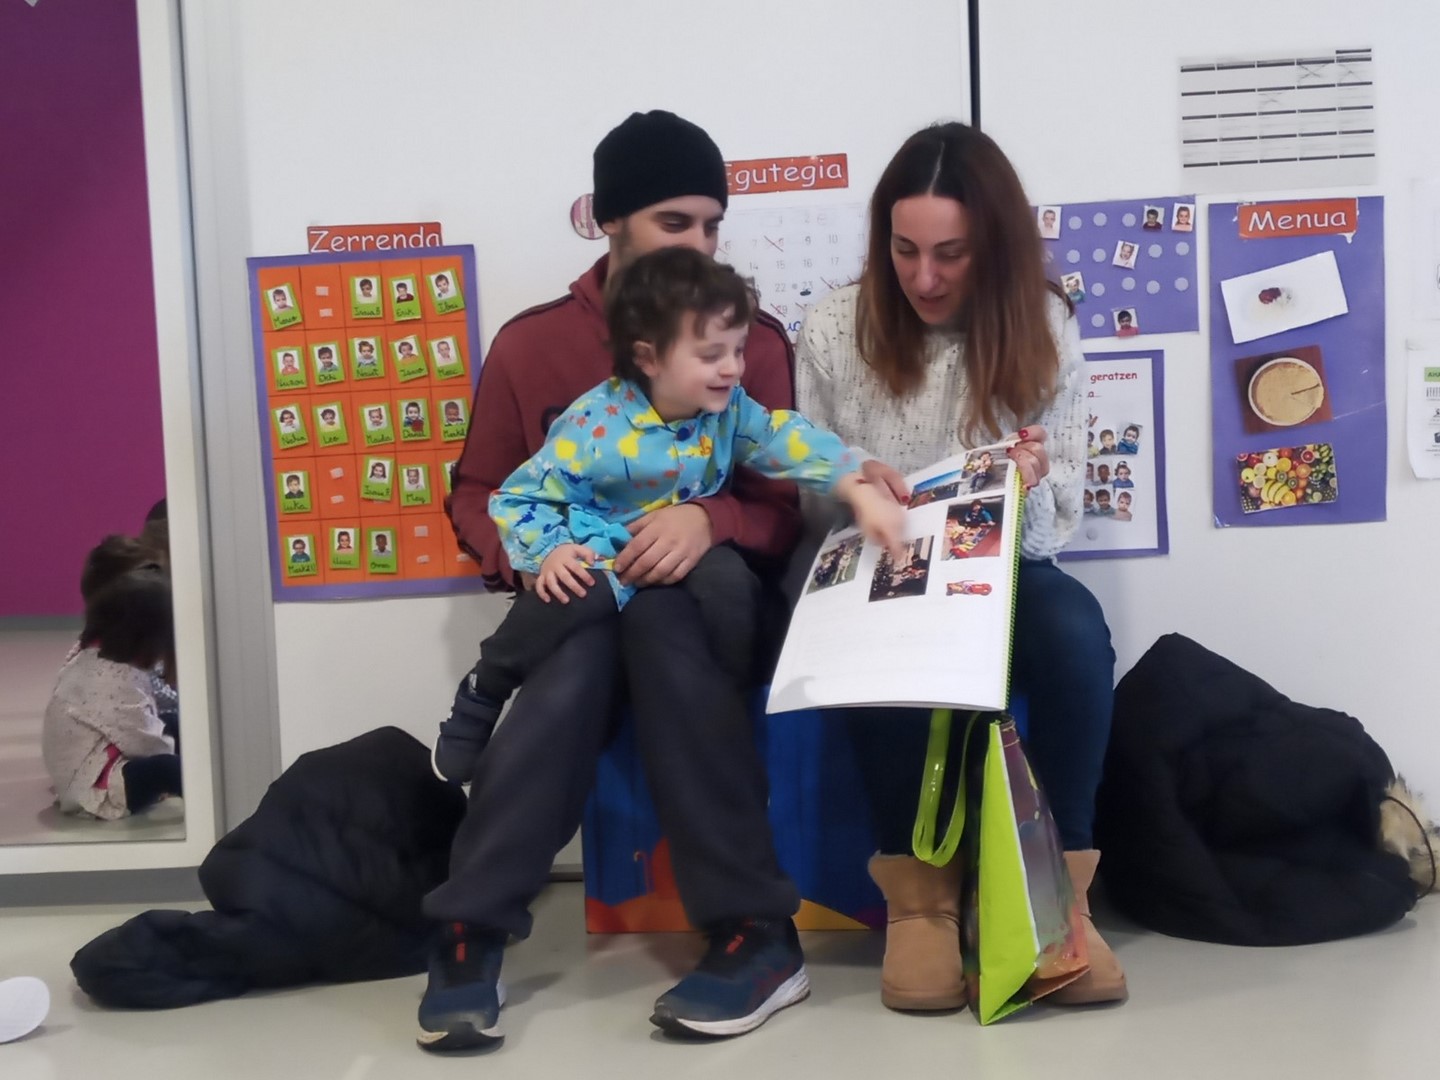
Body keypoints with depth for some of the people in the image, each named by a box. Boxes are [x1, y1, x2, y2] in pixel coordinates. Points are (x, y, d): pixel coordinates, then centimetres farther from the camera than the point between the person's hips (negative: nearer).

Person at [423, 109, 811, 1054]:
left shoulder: (755, 339, 8)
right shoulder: (532, 343, 9)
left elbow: (785, 506, 2)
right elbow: (477, 493, 12)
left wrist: (708, 521, -22)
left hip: (707, 593, 0)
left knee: (662, 601, -38)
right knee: (579, 653, -37)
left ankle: (753, 932, -36)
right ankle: (472, 932, -35)